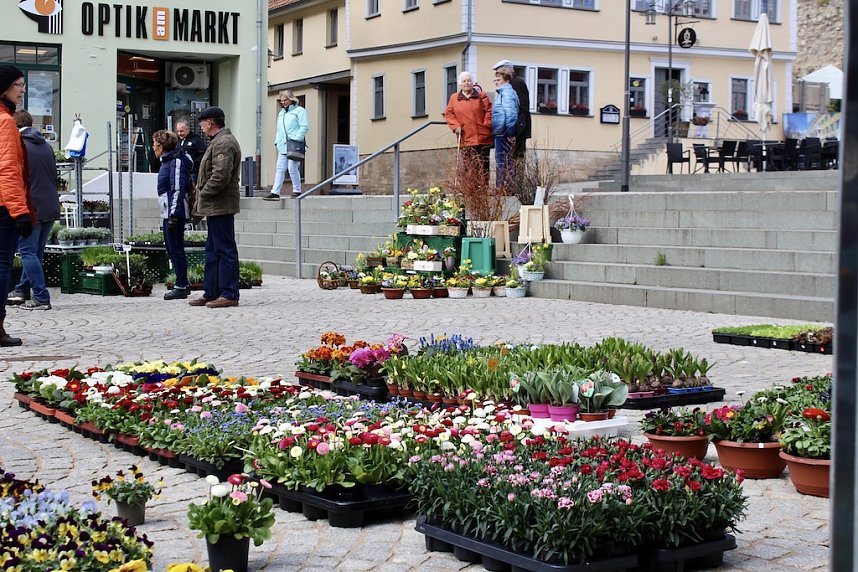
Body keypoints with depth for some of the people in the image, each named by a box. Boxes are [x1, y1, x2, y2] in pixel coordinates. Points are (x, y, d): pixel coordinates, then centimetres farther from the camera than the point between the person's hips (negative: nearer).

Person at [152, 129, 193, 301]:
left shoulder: (177, 162, -13)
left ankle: (181, 287, -2)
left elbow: (178, 190, -19)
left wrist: (173, 215, -23)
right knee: (172, 249, 14)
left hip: (175, 212, -10)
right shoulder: (167, 161, 18)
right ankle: (183, 284, 20)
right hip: (168, 213, 10)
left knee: (176, 249, -6)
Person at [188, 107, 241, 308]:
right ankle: (211, 293, 20)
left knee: (225, 250, -7)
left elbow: (221, 175, -24)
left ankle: (229, 294, -4)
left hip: (221, 206, -11)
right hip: (216, 207, 11)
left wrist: (203, 194, -13)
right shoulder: (218, 142, 20)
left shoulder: (223, 143, -14)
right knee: (213, 250, 14)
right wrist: (201, 203, 16)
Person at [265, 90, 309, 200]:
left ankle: (297, 191, 6)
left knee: (292, 168, -7)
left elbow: (304, 127, -7)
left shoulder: (299, 111, 1)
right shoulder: (281, 113, 23)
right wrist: (277, 141, 15)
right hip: (282, 146, 7)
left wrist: (296, 139, -15)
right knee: (280, 169, 2)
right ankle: (275, 192, 0)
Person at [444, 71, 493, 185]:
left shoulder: (481, 96, 8)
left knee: (483, 167, -1)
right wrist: (455, 126, -1)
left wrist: (486, 124, -8)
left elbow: (489, 111, 3)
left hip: (482, 138, -1)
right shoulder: (454, 98, 12)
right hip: (465, 139, 1)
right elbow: (449, 114, 13)